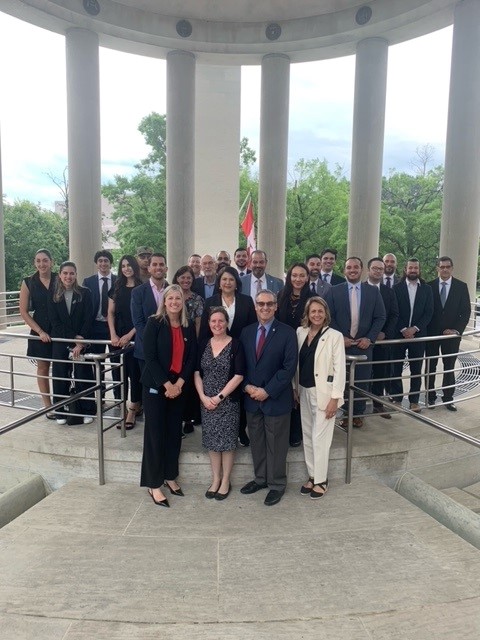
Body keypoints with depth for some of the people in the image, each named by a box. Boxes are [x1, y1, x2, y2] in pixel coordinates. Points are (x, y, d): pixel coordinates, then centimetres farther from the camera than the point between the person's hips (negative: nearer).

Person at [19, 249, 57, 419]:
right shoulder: (28, 282, -1)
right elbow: (24, 312, 0)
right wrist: (40, 331, -7)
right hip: (40, 332, 0)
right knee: (43, 368, 8)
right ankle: (48, 406, 19)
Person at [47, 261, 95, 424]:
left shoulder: (85, 293, -1)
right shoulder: (53, 296, 3)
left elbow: (88, 319, -6)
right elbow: (55, 322, -2)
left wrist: (80, 342, -13)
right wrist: (74, 338, -12)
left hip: (82, 342, -1)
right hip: (60, 342, 2)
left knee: (83, 375, 2)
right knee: (60, 376, 5)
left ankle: (87, 411, 14)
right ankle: (61, 412, 18)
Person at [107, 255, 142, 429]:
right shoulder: (117, 287, 9)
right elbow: (110, 313, 8)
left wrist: (130, 334, -13)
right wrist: (113, 335, -3)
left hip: (136, 336, -4)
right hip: (118, 336, 4)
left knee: (135, 371, -3)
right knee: (120, 371, 5)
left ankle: (132, 411, 3)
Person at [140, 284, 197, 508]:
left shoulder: (189, 327, 4)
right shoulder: (154, 323, -8)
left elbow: (192, 357, 2)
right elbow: (150, 357, -13)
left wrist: (179, 383, -10)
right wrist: (166, 384, -16)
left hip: (179, 386, 4)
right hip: (155, 386, -4)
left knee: (175, 432, 11)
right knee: (155, 433, 1)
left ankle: (170, 476, 28)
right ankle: (154, 484, 13)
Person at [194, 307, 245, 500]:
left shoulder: (235, 345, -8)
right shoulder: (203, 345, 4)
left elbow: (238, 376, -12)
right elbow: (197, 373, 4)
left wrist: (219, 397, -15)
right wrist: (203, 397, -9)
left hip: (228, 401, -4)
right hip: (206, 401, 4)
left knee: (227, 441, 5)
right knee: (212, 441, 11)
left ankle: (225, 481, 22)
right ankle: (215, 479, 28)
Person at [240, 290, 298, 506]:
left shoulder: (287, 333, -9)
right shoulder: (246, 332, 6)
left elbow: (289, 367, -13)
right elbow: (240, 364, 9)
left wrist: (267, 391, -17)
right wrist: (247, 386, -8)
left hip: (276, 398, -4)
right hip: (251, 397, 5)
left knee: (276, 444, 8)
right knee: (256, 441, 17)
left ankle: (277, 484, 25)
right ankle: (260, 478, 35)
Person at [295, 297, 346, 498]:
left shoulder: (334, 336, -11)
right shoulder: (300, 332, 4)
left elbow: (339, 369, -12)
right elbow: (297, 363, 10)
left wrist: (335, 398, -15)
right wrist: (296, 388, 9)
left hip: (324, 393, -6)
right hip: (305, 392, 6)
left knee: (320, 438, -1)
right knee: (307, 436, 14)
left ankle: (321, 480, 16)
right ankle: (312, 476, 28)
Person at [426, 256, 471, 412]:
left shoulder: (461, 286, 0)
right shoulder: (429, 286, -1)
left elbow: (466, 311, -1)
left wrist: (457, 330, -11)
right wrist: (425, 330, -5)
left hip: (451, 334, 0)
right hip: (432, 333, 0)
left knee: (449, 367, 8)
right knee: (431, 366, 9)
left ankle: (448, 398, 18)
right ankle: (430, 397, 20)